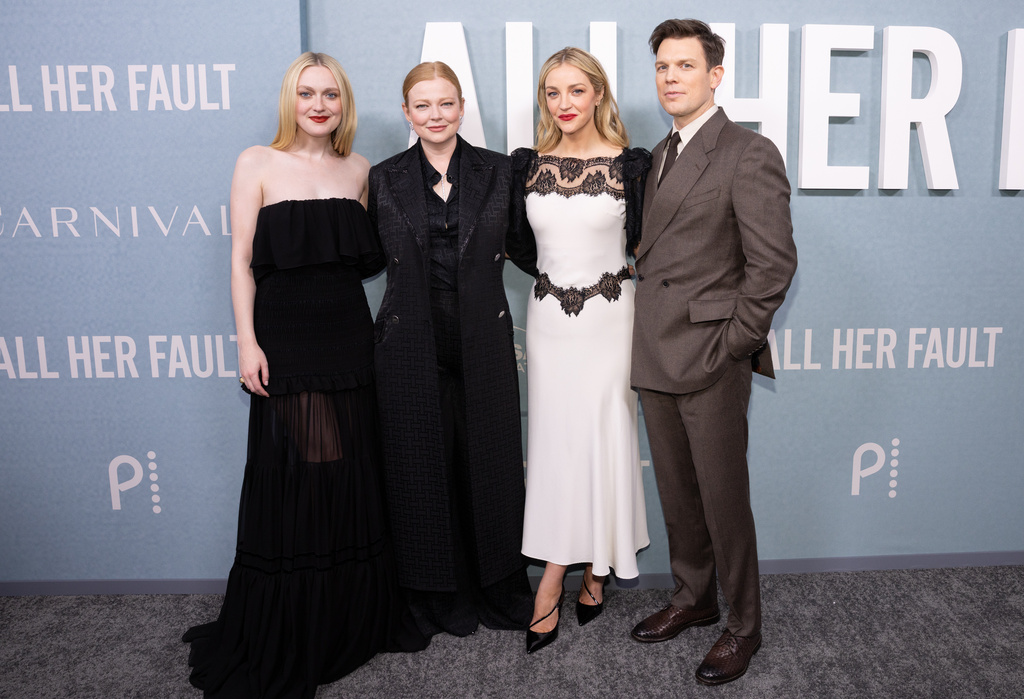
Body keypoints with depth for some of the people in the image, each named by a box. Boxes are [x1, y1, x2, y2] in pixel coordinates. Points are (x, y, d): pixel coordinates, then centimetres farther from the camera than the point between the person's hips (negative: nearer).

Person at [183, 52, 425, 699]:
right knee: (291, 481, 1)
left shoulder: (358, 170, 11)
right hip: (285, 339, -4)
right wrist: (247, 342, -10)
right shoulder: (258, 164, 0)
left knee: (353, 477, 9)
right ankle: (282, 646, 18)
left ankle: (356, 619, 26)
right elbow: (242, 261, -3)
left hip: (349, 337, 4)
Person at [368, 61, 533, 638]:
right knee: (423, 468, 7)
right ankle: (439, 598, 26)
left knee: (490, 462, 8)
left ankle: (499, 590, 27)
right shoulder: (384, 180, 5)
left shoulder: (498, 171, 4)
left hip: (483, 340, 0)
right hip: (412, 345, 0)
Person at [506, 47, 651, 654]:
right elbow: (518, 244, 11)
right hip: (549, 316, 3)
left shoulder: (630, 164, -4)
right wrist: (558, 275, 9)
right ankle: (571, 572, 19)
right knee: (556, 440, 6)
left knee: (601, 439, 3)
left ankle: (594, 566, 19)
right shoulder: (526, 164, 4)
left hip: (609, 317, -2)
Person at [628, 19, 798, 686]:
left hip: (710, 362, -7)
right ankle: (693, 598, 36)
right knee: (677, 494, 17)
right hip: (658, 358, 7)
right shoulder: (661, 154, 15)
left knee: (724, 499, 4)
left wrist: (730, 345, -13)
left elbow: (773, 263, -14)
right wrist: (653, 338, 9)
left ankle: (744, 626, 23)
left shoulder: (750, 154, -10)